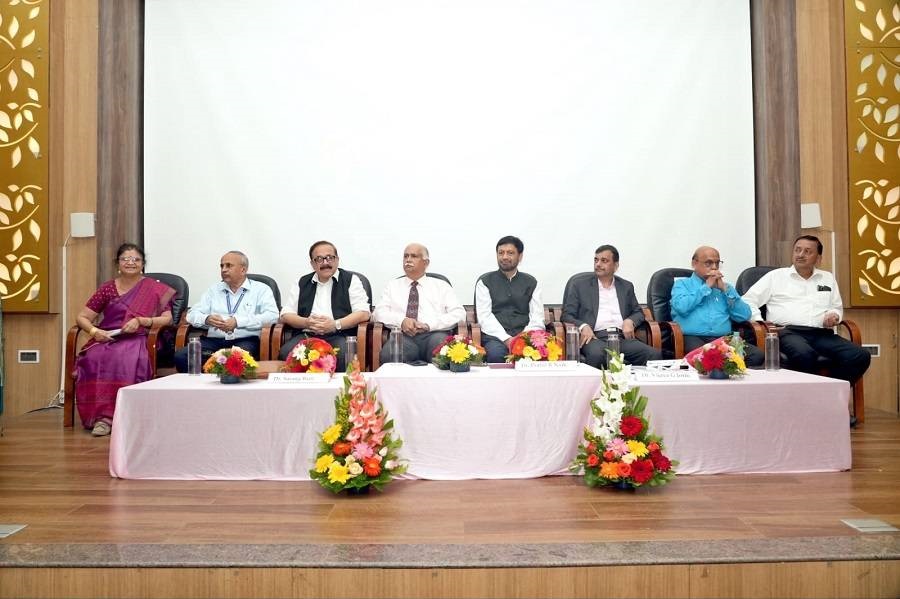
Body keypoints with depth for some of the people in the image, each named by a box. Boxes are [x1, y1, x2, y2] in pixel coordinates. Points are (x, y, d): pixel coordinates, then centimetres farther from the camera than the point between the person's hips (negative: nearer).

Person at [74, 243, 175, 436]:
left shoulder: (155, 289, 8)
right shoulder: (107, 288, 13)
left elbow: (167, 319, 0)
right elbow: (82, 317, 13)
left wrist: (140, 321, -14)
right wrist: (94, 330, -8)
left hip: (136, 340, -2)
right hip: (106, 339, 2)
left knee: (125, 360, -36)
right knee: (93, 359, -32)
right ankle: (102, 415, -27)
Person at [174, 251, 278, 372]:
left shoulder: (261, 289, 10)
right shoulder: (214, 289, 23)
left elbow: (272, 315, -6)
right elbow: (192, 314, 17)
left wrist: (238, 322, -15)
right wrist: (207, 319, -8)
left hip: (245, 340, -4)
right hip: (213, 340, 4)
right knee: (181, 356, -23)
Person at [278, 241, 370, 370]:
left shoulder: (350, 280, 11)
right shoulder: (302, 283, 21)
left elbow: (363, 313, 1)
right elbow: (286, 314, 16)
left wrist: (336, 324, -14)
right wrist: (306, 322, -6)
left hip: (339, 336, -2)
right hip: (307, 335, 2)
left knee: (343, 356, -36)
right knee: (285, 353, -29)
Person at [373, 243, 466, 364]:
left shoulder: (441, 285, 19)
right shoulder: (393, 286, 25)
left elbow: (459, 313, 6)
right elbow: (380, 312, 12)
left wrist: (429, 325, -9)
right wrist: (401, 321, -10)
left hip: (434, 334, 0)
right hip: (403, 336, 1)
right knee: (389, 354, -35)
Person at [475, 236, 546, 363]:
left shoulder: (531, 283, 18)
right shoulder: (485, 282, 12)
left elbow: (537, 318, 8)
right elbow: (485, 316, 0)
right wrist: (506, 339, -15)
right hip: (495, 337, -1)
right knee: (496, 353, -36)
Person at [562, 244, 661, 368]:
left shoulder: (626, 287, 23)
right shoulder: (579, 285, 14)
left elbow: (638, 312, 25)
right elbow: (567, 315, 9)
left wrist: (630, 321, 0)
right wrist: (583, 326, -12)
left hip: (622, 337, 3)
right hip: (595, 337, -3)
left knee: (655, 354, -25)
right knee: (596, 355, -39)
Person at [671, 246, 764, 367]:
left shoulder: (725, 287, 26)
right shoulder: (682, 284, 14)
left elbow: (745, 316, 13)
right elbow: (681, 307, -9)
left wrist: (725, 289, 7)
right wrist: (706, 287, 2)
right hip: (693, 338, -4)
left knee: (757, 355, -24)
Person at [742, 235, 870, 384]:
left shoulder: (828, 278, 27)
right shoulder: (775, 276, 14)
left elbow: (837, 307, 33)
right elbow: (748, 301, 10)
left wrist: (834, 315, 8)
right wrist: (759, 322, -6)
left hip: (822, 334, 5)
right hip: (788, 332, -4)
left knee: (860, 356, -23)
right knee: (805, 355, -39)